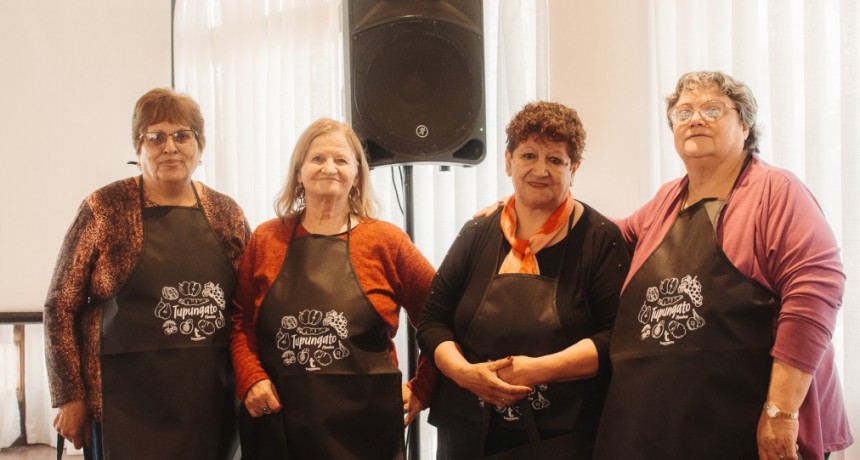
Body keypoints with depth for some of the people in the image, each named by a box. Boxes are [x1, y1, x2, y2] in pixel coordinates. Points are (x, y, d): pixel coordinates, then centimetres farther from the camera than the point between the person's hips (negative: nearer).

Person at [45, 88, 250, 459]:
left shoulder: (226, 213, 6)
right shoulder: (105, 210, -5)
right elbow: (61, 306, -3)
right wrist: (70, 397, -5)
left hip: (212, 402, 4)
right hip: (130, 406, -3)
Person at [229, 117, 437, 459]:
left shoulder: (385, 241, 0)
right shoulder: (265, 239, 5)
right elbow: (240, 322, 10)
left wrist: (422, 388, -1)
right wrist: (251, 379, -4)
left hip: (363, 428, -1)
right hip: (277, 426, 2)